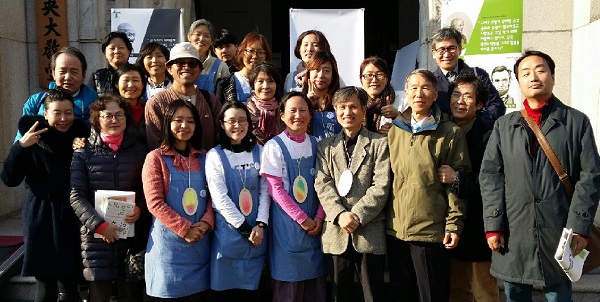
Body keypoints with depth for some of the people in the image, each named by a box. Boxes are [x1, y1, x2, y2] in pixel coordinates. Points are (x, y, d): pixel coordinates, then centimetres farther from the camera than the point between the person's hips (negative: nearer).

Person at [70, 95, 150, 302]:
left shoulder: (139, 150, 8)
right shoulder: (84, 153, 2)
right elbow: (76, 196, -4)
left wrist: (140, 209, -10)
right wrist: (99, 224, -16)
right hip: (96, 235, -1)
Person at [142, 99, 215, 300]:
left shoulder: (203, 158, 10)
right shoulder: (156, 158, -3)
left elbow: (213, 196, 8)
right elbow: (155, 203, -10)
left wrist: (206, 223, -10)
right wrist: (185, 229, -15)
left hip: (200, 245, 4)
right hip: (168, 245, -4)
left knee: (197, 294, 10)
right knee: (170, 294, 4)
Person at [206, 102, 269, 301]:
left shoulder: (259, 152, 6)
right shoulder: (215, 156, -4)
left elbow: (265, 190, 2)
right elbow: (219, 197, -9)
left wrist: (260, 225, -9)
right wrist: (244, 228, -11)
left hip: (257, 232, 3)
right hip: (228, 233, -3)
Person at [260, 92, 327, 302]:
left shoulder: (315, 144, 6)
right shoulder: (274, 146, -6)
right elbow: (275, 189, -10)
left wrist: (319, 218, -6)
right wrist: (302, 218, -11)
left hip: (314, 223, 4)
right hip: (287, 222, -4)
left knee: (316, 285, 9)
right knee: (289, 285, 2)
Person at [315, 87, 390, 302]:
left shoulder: (380, 143, 3)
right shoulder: (325, 146, 12)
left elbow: (381, 187, -6)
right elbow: (322, 185, 1)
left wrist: (357, 215, -15)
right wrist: (340, 215, -14)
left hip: (369, 231, -2)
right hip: (337, 231, 3)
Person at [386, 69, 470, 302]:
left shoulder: (451, 133, -1)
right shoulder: (394, 131, 10)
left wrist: (454, 224, -9)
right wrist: (384, 219, 9)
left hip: (432, 230, -4)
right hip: (395, 230, 4)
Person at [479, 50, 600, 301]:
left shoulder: (577, 122, 5)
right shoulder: (504, 125, 10)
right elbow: (490, 175, 4)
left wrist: (579, 226, -9)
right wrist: (493, 225, -5)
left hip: (558, 232, -2)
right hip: (511, 233, 2)